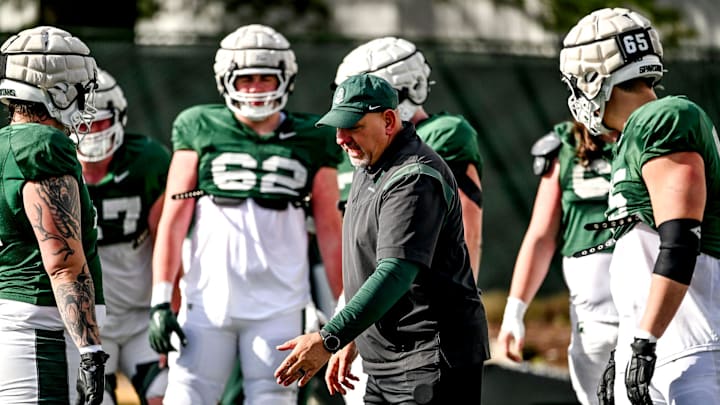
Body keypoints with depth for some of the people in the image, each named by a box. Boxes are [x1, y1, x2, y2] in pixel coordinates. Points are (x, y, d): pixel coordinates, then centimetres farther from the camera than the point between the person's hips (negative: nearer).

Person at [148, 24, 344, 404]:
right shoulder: (201, 130, 4)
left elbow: (329, 230, 8)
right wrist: (160, 301, -3)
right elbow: (173, 220, 3)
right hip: (208, 301, 0)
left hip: (278, 308, 0)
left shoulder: (310, 142, 6)